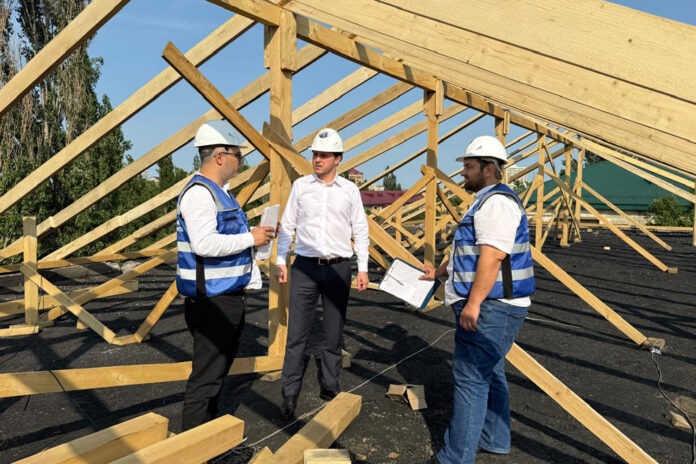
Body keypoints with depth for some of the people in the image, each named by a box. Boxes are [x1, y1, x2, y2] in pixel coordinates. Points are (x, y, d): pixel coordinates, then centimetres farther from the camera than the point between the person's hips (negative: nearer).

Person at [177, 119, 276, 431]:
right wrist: (250, 238, -20)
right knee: (206, 375, -4)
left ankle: (210, 427, 36)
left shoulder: (220, 192, 17)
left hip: (229, 296, 11)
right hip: (210, 301, -11)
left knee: (220, 366, 20)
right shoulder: (199, 193, -17)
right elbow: (204, 243, -29)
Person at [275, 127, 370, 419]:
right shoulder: (300, 186, 6)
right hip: (305, 266, 0)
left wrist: (363, 268, 2)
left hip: (338, 268, 1)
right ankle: (289, 395, 6)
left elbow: (360, 231, 8)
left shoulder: (349, 190, 5)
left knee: (334, 335, 9)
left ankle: (330, 389, 23)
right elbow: (287, 226, 9)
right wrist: (280, 260, 2)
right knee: (297, 333, -2)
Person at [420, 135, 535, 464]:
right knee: (489, 373, 19)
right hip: (489, 307, 11)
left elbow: (492, 257, -26)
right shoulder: (486, 201, 19)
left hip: (489, 308, -11)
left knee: (470, 377, -8)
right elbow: (468, 251, 27)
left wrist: (473, 303, -27)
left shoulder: (497, 202, -16)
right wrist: (438, 272, 32)